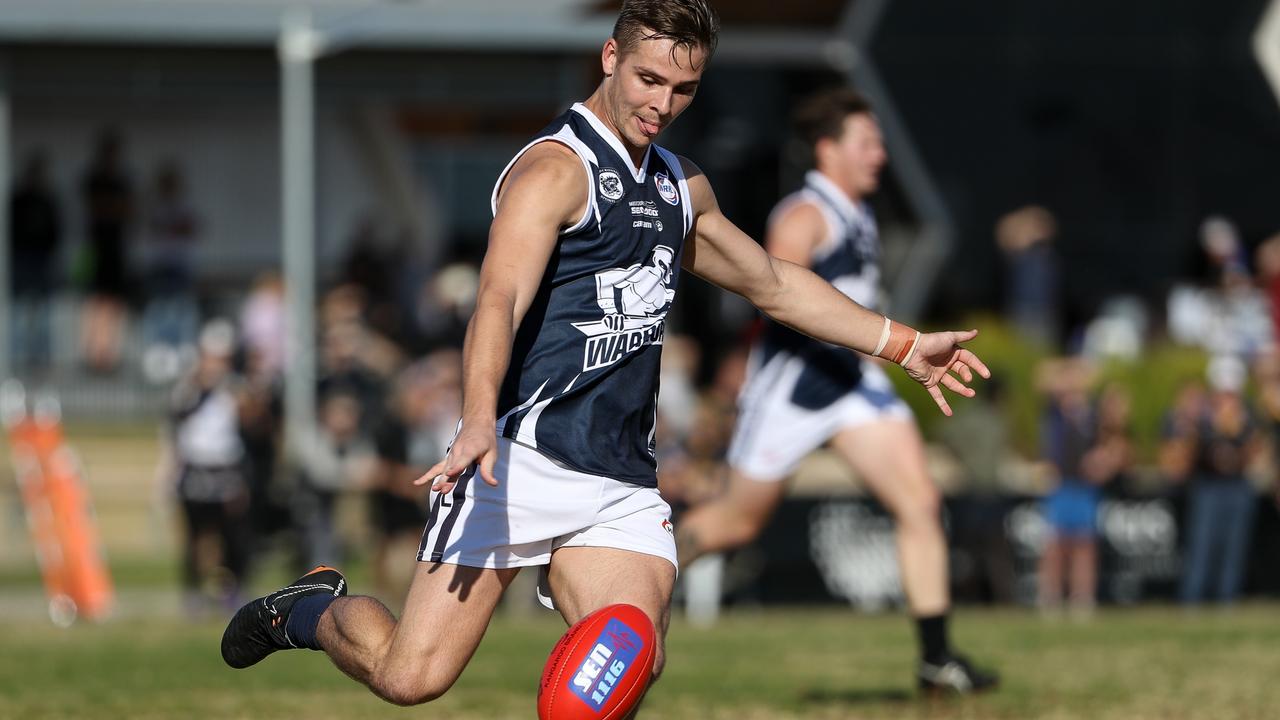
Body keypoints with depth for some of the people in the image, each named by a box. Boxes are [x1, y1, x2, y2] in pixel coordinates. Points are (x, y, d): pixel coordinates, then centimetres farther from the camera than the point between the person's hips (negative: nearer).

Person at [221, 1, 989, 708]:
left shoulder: (681, 186, 19)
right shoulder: (556, 169, -9)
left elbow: (773, 283, 34)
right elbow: (499, 302, -23)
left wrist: (904, 346, 32)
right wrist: (480, 422, -40)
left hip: (625, 484, 6)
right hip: (523, 462, -6)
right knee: (412, 676, -11)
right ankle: (314, 606, 19)